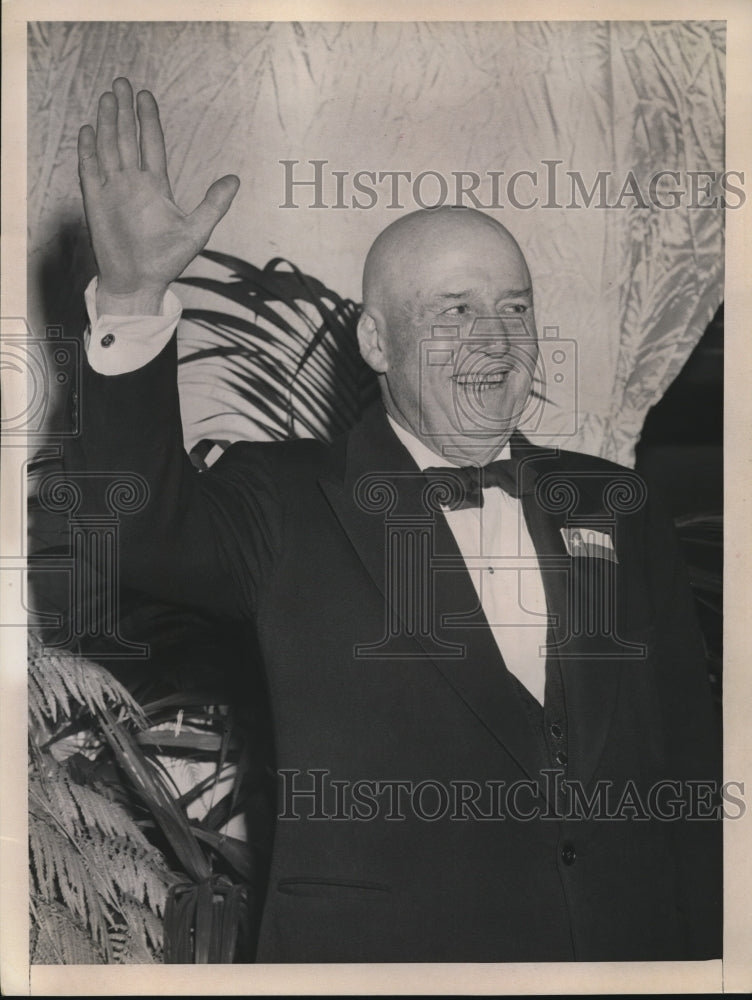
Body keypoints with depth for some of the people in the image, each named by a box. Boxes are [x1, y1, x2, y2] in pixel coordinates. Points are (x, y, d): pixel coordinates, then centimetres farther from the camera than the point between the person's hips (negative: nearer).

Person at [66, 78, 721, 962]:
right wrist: (134, 299, -34)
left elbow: (688, 761, 4)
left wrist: (703, 947, 1)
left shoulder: (617, 508, 2)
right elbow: (133, 528, -24)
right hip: (370, 948, -2)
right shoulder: (288, 505, -6)